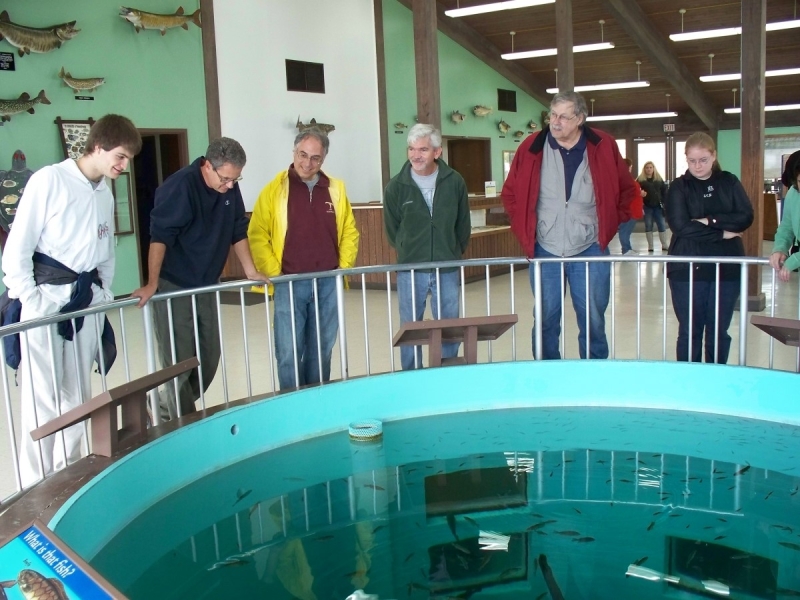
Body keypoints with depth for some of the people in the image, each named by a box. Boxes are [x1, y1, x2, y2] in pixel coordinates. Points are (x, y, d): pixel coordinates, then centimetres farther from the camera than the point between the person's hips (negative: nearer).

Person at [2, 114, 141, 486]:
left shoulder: (105, 193, 11)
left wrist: (103, 295, 10)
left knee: (78, 393, 10)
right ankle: (36, 484, 7)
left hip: (87, 300, 6)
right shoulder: (49, 181, -9)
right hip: (46, 299, -6)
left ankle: (68, 472, 23)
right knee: (43, 396, -4)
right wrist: (30, 301, -12)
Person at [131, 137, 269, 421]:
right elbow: (159, 236, -23)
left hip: (207, 286, 7)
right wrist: (152, 284, -25)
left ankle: (165, 410, 31)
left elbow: (238, 232, 10)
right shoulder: (179, 187, -20)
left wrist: (251, 271, 10)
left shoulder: (230, 188, 1)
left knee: (209, 359, 11)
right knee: (178, 363, -5)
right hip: (173, 287, -7)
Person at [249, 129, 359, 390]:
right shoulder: (274, 189, -3)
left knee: (321, 351, 13)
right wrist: (274, 274, -9)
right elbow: (257, 235, -3)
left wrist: (344, 268, 4)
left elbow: (349, 232, 13)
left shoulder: (336, 189, 6)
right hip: (289, 284, -3)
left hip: (328, 283, 3)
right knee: (288, 354, 0)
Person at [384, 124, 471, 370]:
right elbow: (392, 231, 8)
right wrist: (410, 254, 9)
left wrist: (451, 254, 11)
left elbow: (463, 226, 9)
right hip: (410, 270, 0)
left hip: (447, 270, 1)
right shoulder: (396, 187, -4)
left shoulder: (455, 182, -3)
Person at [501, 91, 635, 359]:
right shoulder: (531, 148, -3)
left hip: (590, 250, 0)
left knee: (593, 319, 6)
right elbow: (510, 192, 9)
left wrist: (611, 223, 5)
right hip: (545, 251, 0)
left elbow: (627, 190, 10)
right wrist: (523, 228, 4)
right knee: (546, 320, 8)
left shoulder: (603, 147, -3)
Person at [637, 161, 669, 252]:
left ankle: (664, 245, 10)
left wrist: (665, 202, 1)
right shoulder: (640, 180, 0)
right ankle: (650, 246, 11)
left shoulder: (659, 179, 9)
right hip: (647, 206, -2)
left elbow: (664, 191, 9)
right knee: (648, 226, 4)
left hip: (658, 206, 2)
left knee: (662, 225, 3)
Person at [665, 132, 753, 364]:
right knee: (690, 331, 3)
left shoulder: (729, 182, 8)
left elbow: (746, 217, -4)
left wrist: (709, 220, -14)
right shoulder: (679, 187, 0)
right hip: (688, 269, -2)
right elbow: (680, 226, -12)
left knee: (719, 331, 8)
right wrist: (722, 233, -11)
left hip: (726, 268, 2)